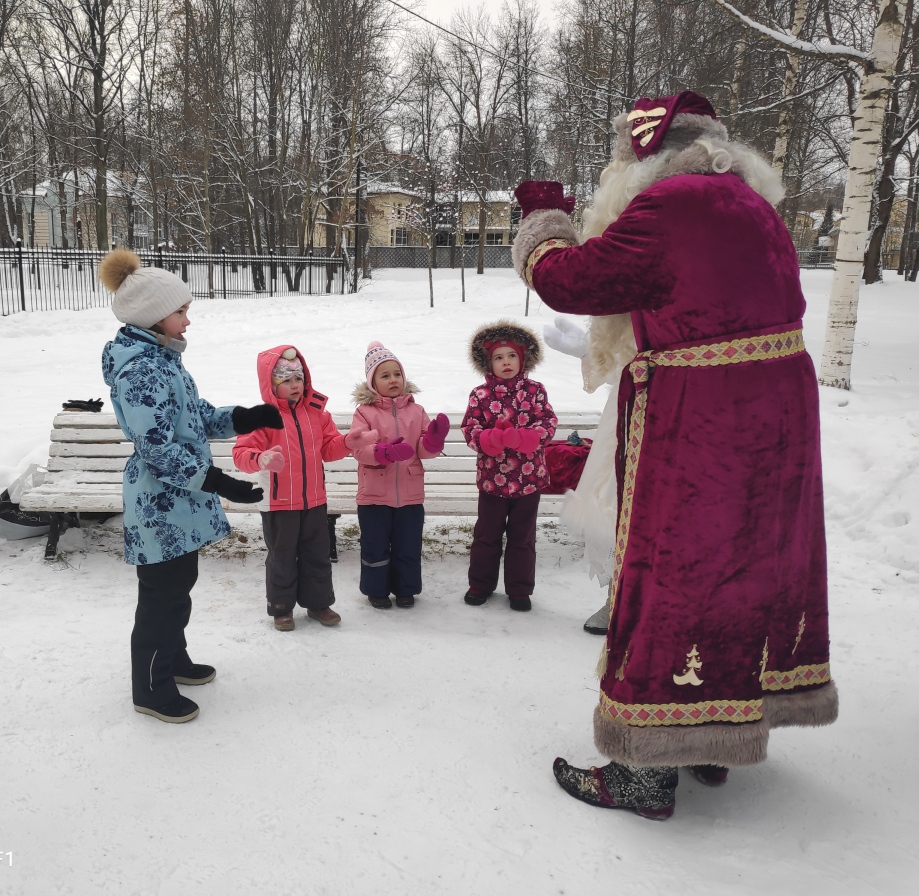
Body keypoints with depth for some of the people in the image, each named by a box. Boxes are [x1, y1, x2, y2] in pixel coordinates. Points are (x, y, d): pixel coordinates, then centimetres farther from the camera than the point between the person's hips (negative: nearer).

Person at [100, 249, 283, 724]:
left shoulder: (162, 357, 9)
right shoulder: (140, 370, -22)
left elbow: (198, 417, 15)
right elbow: (158, 450, -26)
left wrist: (250, 417, 3)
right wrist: (218, 483, -29)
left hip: (178, 501, 10)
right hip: (161, 506, -10)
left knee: (178, 583, 22)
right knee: (163, 593, 4)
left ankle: (173, 658, 41)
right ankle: (152, 689, 21)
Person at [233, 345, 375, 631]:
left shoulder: (316, 412, 4)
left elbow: (327, 448, 9)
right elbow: (241, 453, -19)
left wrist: (346, 443, -12)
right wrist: (261, 459, -41)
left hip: (314, 500, 5)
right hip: (278, 503, -4)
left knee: (317, 555, 15)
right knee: (282, 558, 9)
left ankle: (318, 602, 30)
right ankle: (281, 607, 26)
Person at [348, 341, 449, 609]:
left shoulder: (416, 410, 4)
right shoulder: (365, 411, -4)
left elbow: (424, 450, 2)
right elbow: (359, 449, -15)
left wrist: (434, 439, -20)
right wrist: (386, 451, -31)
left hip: (410, 494, 2)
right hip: (375, 495, -2)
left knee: (408, 546, 12)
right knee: (375, 546, 9)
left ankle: (405, 589, 29)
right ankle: (376, 590, 26)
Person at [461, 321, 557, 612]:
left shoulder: (535, 391, -3)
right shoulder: (480, 395, -3)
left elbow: (548, 425, -9)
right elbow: (470, 430, -8)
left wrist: (519, 438, -24)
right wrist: (496, 438, -26)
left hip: (528, 479, 0)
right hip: (492, 478, 0)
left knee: (522, 537, 11)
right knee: (486, 534, 13)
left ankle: (519, 589, 25)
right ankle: (480, 584, 28)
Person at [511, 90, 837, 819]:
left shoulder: (667, 207, -15)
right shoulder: (751, 204, 14)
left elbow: (570, 280, -11)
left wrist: (543, 216, 9)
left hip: (698, 427, -9)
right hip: (776, 410, 10)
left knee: (671, 579, 1)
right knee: (747, 565, 17)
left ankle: (648, 773, 14)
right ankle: (716, 742, 35)